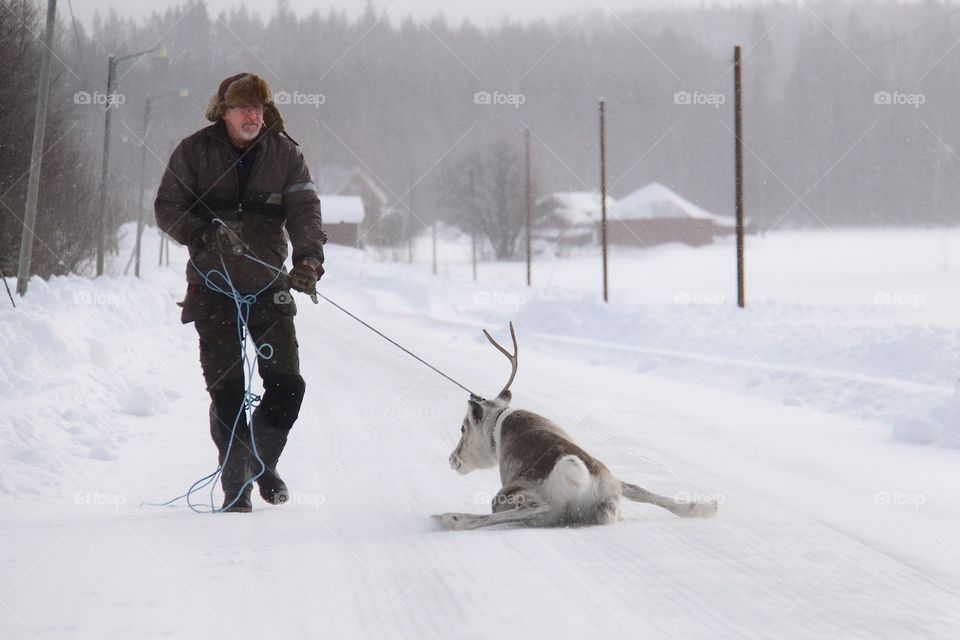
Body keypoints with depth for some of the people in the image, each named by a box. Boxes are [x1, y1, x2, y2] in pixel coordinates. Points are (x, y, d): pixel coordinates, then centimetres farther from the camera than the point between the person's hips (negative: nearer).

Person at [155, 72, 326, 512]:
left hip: (269, 286, 2)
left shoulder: (284, 154, 2)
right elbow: (167, 208, -1)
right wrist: (206, 233, -20)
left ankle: (264, 462, 22)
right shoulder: (194, 152, -1)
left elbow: (304, 210, -6)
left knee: (288, 384, -3)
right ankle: (235, 486, 8)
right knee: (227, 390, -4)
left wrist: (308, 259, -24)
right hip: (214, 288, -1)